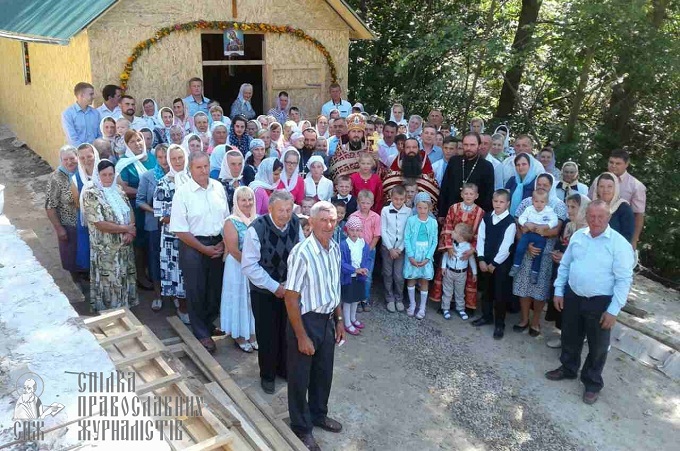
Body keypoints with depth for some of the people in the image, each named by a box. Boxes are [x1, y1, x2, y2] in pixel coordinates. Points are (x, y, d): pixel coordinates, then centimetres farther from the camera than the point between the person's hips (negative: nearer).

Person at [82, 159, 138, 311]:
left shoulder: (118, 189, 5)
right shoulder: (90, 194, -16)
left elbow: (130, 211, 6)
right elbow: (100, 224, -21)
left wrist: (130, 232, -12)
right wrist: (126, 228, -15)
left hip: (124, 245, 6)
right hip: (106, 249, -6)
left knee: (125, 277, 17)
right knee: (109, 281, 5)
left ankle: (125, 307, 34)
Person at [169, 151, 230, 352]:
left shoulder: (218, 187, 1)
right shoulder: (183, 192, -12)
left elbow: (226, 218, 8)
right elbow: (180, 230, -13)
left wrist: (223, 243, -3)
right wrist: (204, 249, -13)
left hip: (218, 245, 4)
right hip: (193, 247, -4)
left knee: (216, 288, 14)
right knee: (196, 291, 7)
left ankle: (208, 325, 37)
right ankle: (201, 333, 24)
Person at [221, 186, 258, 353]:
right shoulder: (231, 222, -13)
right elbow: (234, 250, -18)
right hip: (238, 268, -5)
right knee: (240, 299, 7)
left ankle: (251, 333, 30)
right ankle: (239, 336, 22)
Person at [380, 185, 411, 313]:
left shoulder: (409, 212, -5)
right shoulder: (385, 210, -5)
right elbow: (383, 231, -5)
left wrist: (400, 248, -9)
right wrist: (390, 248, -8)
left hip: (401, 248, 0)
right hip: (387, 247, 0)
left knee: (399, 276, 2)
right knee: (388, 275, 8)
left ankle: (399, 299, 21)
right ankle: (390, 299, 21)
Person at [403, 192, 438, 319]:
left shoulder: (433, 222, -2)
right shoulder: (411, 220, -6)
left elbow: (434, 242, -1)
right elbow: (406, 239, -7)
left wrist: (427, 258, -10)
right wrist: (411, 256, -14)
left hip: (426, 256, 1)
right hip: (412, 255, -1)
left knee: (424, 281, 7)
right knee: (411, 279, 9)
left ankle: (422, 307, 20)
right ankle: (412, 304, 27)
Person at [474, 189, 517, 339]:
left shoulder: (510, 222, -12)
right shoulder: (486, 218, 3)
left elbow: (506, 246, -14)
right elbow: (480, 238, 1)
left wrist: (494, 263, -13)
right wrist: (481, 259, -6)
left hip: (501, 263, -4)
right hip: (485, 261, 5)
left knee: (500, 294, 3)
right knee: (486, 290, 17)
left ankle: (499, 324, 16)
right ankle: (486, 316, 34)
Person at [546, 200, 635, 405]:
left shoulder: (619, 244, -15)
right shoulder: (577, 236, 2)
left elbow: (624, 280, -15)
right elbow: (564, 265, 10)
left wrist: (613, 310, -16)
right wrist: (559, 291, 7)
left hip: (600, 303, -5)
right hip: (572, 297, 5)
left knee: (597, 346, 11)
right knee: (570, 338, 20)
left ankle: (592, 383, 30)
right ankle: (568, 368, 43)